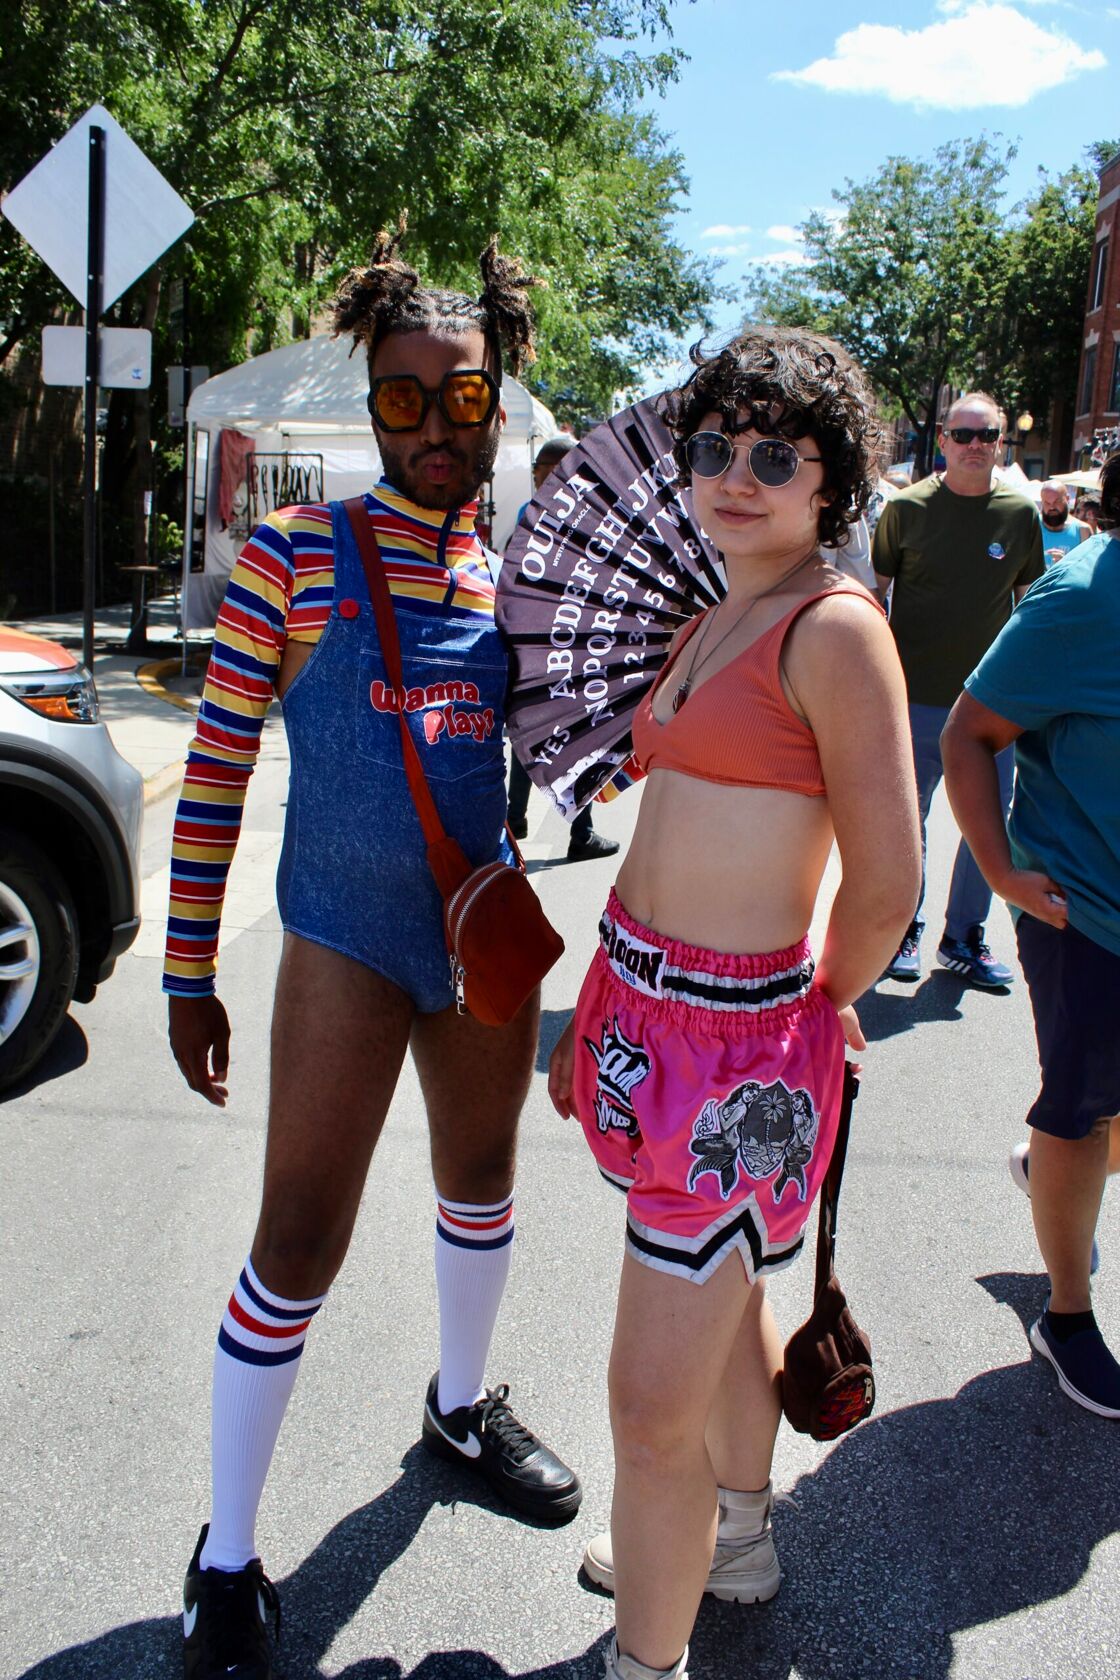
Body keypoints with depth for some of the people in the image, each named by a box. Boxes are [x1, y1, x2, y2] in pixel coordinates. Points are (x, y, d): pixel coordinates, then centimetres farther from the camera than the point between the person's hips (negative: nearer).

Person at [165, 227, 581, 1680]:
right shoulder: (295, 555, -11)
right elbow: (215, 774, -9)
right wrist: (189, 973, -9)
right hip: (348, 947, -5)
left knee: (480, 1183, 22)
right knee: (298, 1247, -1)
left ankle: (462, 1409, 50)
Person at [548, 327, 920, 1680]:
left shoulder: (836, 628, -16)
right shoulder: (710, 627, 10)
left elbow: (885, 887, -17)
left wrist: (816, 1010, -1)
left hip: (736, 1041, -9)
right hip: (643, 1001, 9)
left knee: (652, 1409, 1)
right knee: (724, 1296, 27)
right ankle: (736, 1542, 51)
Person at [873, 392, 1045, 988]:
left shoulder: (1021, 514, 3)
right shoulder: (907, 508, -3)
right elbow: (875, 593, 4)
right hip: (916, 698, -2)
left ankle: (964, 937, 21)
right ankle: (904, 932, 24)